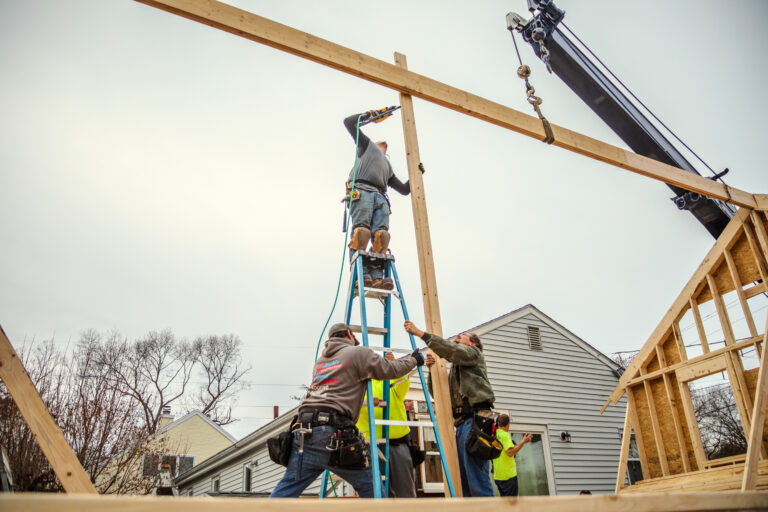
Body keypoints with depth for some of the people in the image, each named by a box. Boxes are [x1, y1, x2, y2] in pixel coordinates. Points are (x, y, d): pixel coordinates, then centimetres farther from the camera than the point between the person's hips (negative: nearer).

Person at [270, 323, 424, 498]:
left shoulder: (320, 360, 26)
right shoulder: (357, 352, 6)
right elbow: (391, 370, 7)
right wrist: (413, 359, 24)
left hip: (304, 430, 7)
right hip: (333, 432, -6)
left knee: (287, 488, 4)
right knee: (370, 488, 5)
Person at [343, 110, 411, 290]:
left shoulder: (388, 167, 43)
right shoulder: (367, 145, 35)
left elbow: (404, 189, 39)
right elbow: (349, 122, 29)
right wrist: (368, 115, 36)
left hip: (381, 198, 4)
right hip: (361, 192, -4)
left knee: (381, 234, -18)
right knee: (361, 231, -22)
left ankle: (377, 277, -32)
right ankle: (359, 274, -36)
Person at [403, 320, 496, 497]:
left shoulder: (473, 353, 9)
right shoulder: (456, 366, 33)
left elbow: (451, 350, -13)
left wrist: (420, 333, -14)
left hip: (475, 418, -9)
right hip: (461, 423, 9)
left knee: (477, 479, -17)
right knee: (462, 481, 5)